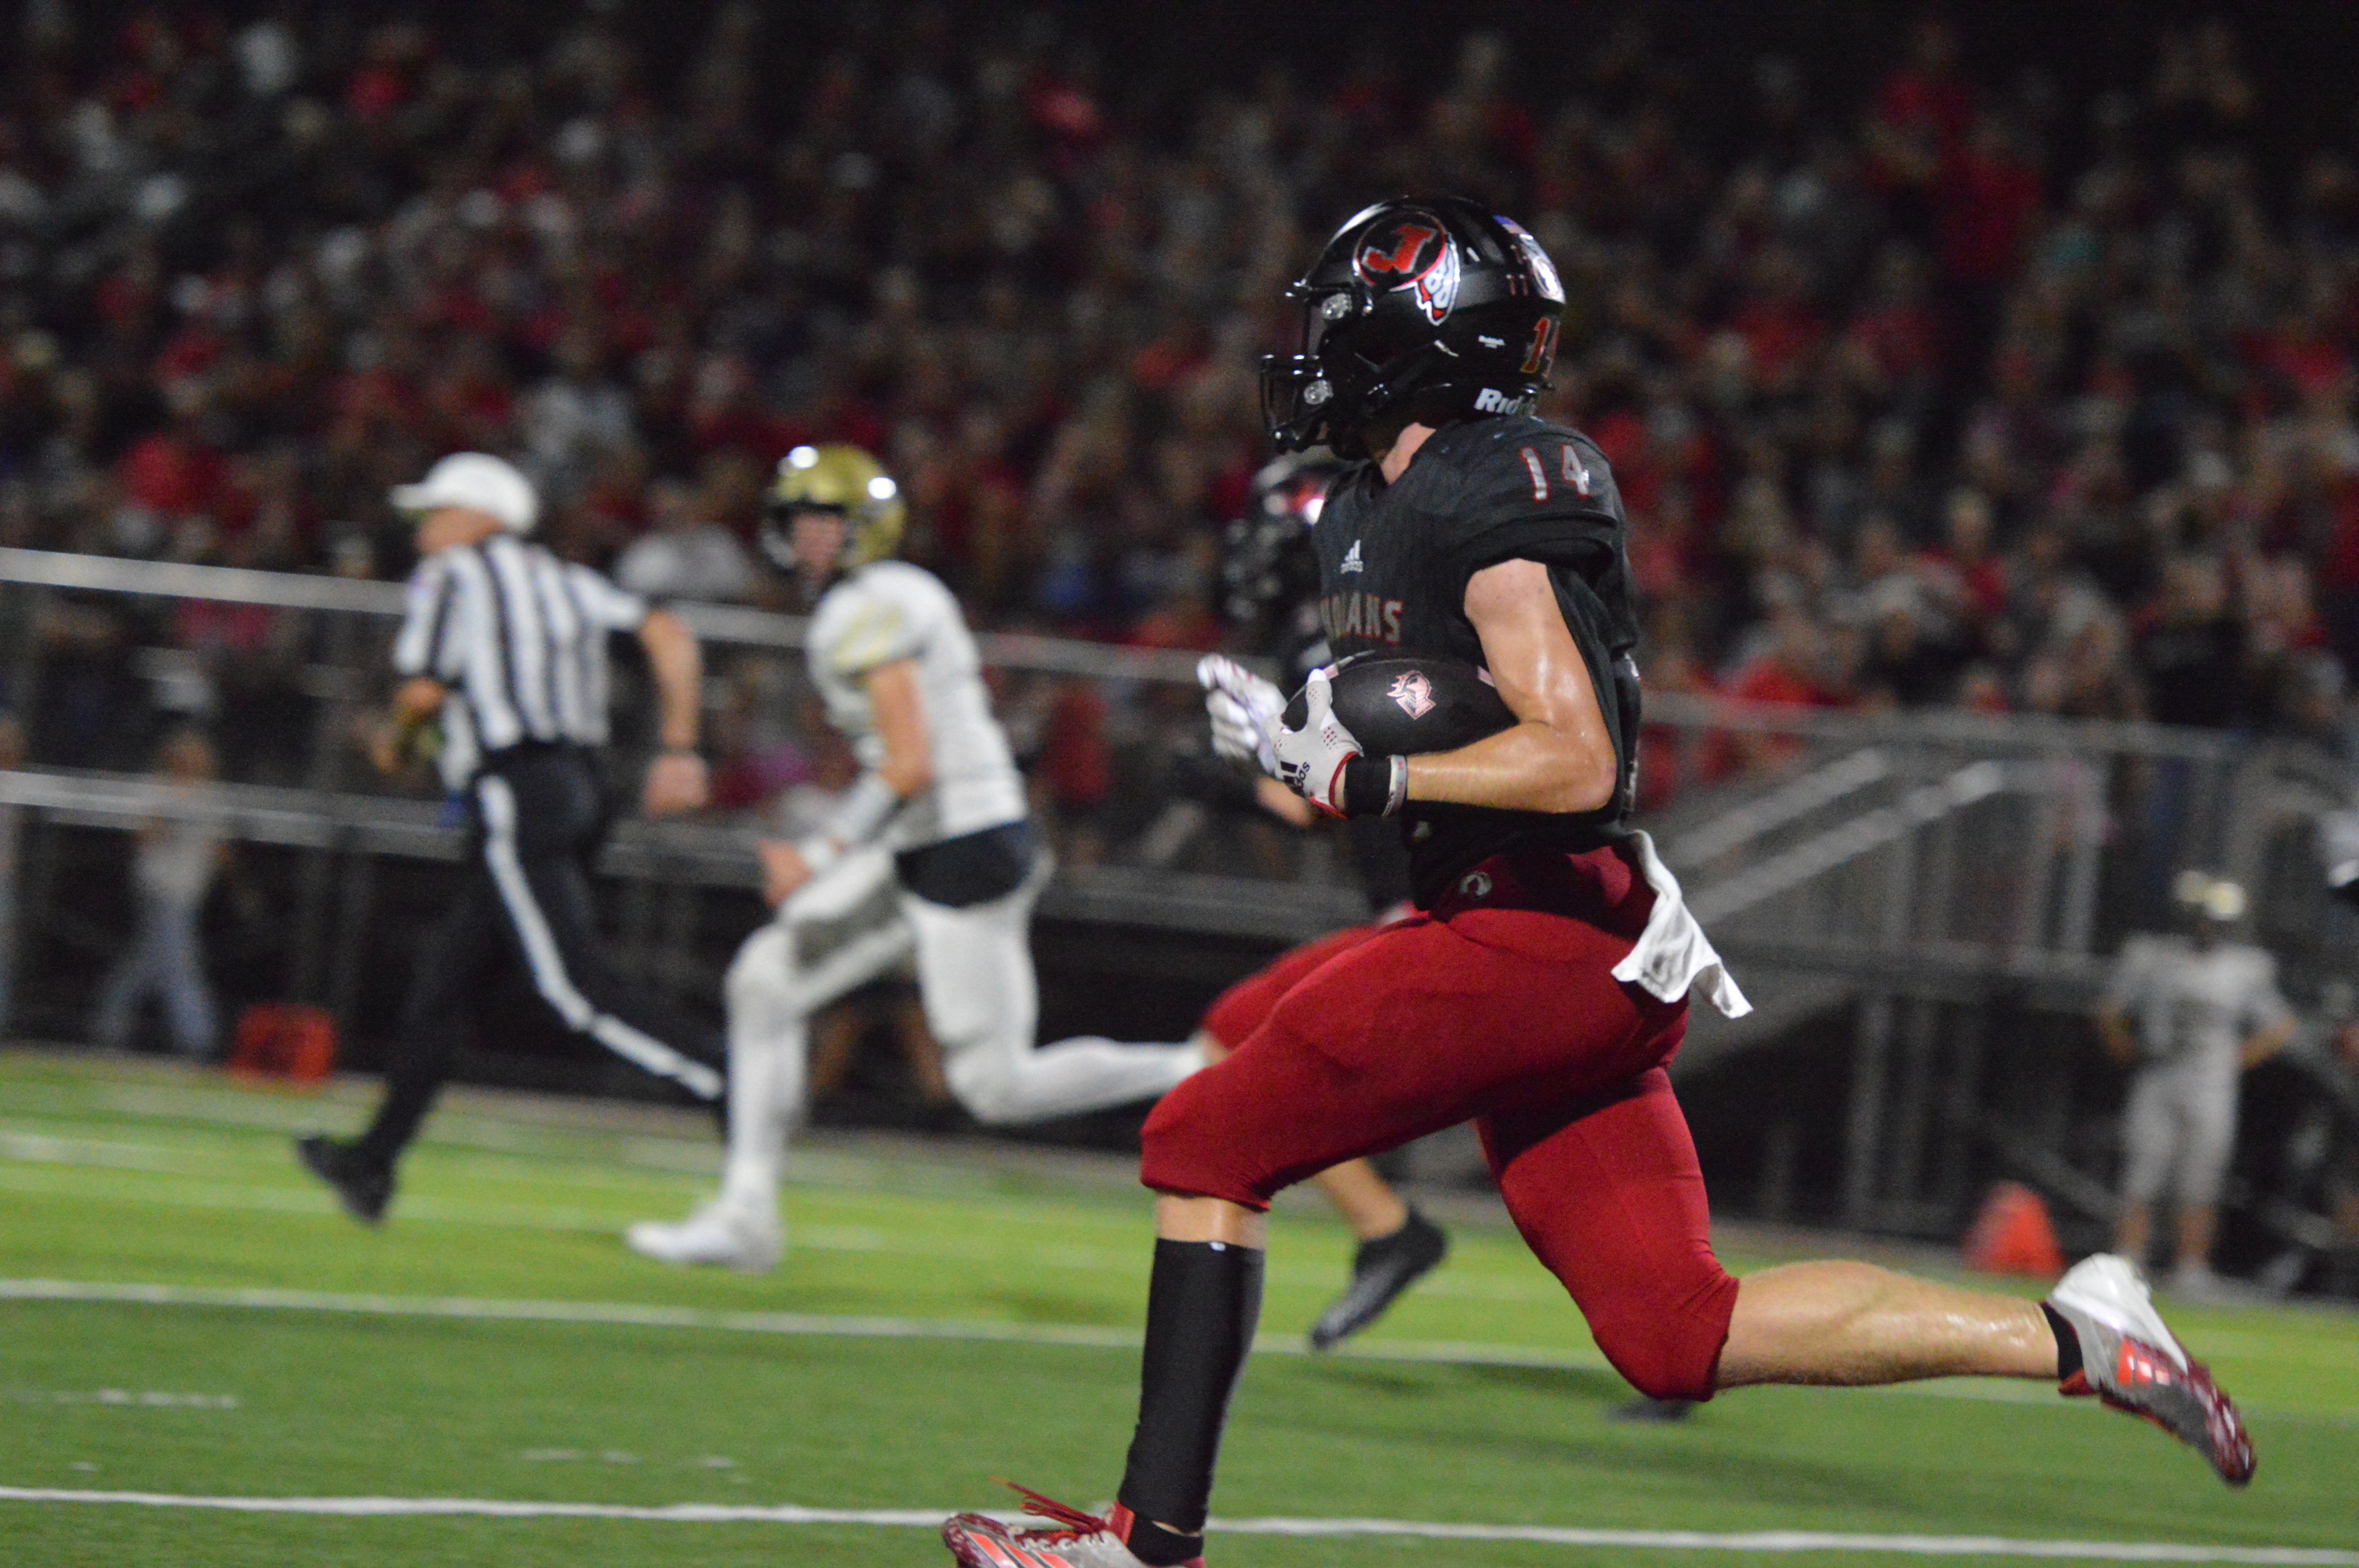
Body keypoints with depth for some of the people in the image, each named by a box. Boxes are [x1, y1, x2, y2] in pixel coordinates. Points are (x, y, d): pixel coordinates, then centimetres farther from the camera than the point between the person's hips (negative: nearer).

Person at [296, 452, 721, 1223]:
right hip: (577, 783, 9)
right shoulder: (565, 581, 21)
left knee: (582, 990, -16)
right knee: (445, 975, 15)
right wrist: (679, 749, 9)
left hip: (513, 795, -9)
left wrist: (393, 740, 15)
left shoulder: (451, 575, 2)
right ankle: (375, 1159, 22)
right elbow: (670, 636, 11)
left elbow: (425, 690, -6)